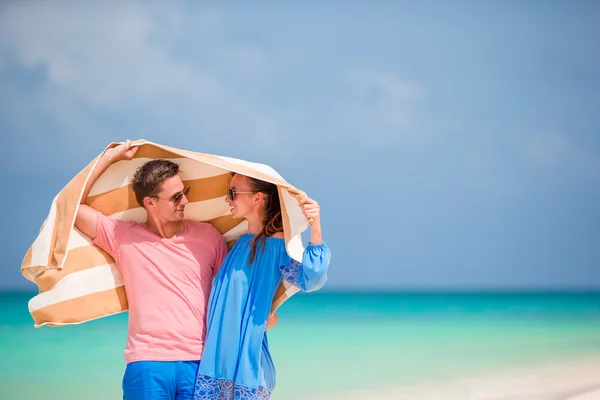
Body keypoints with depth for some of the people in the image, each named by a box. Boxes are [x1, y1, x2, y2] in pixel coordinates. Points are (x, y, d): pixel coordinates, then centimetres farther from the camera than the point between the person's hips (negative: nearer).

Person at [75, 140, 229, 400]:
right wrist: (109, 157, 2)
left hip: (199, 362, 1)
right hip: (147, 364, -1)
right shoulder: (123, 236, 5)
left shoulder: (207, 236, 9)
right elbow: (71, 206, 2)